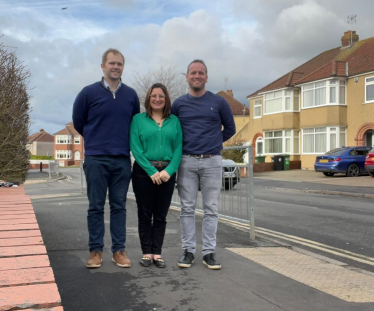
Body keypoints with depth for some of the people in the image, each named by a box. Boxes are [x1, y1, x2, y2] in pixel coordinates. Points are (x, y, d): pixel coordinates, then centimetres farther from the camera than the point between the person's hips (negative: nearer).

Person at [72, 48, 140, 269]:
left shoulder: (131, 95, 6)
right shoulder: (89, 93, -1)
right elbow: (78, 122, 10)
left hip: (122, 160, 2)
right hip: (96, 159, -2)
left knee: (119, 206, 7)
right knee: (96, 207, 3)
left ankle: (119, 250, 14)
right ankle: (96, 250, 13)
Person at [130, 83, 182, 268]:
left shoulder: (174, 121, 9)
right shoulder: (138, 119, 3)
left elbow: (178, 148, 2)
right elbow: (135, 147, -6)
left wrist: (169, 170, -12)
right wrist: (151, 171, -14)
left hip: (167, 173, 2)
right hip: (143, 172, -2)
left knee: (161, 216, 7)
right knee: (145, 215, 5)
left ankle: (157, 253, 14)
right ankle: (146, 253, 13)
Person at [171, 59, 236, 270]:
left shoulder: (219, 102, 6)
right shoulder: (179, 104, 8)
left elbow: (230, 129, 14)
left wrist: (213, 142, 10)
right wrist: (183, 145, 7)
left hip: (212, 161, 0)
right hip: (187, 161, 1)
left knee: (211, 209, 2)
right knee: (187, 208, 3)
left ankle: (209, 252, 10)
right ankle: (188, 251, 12)